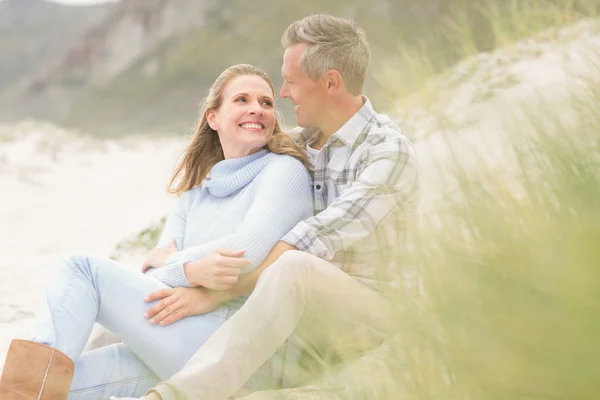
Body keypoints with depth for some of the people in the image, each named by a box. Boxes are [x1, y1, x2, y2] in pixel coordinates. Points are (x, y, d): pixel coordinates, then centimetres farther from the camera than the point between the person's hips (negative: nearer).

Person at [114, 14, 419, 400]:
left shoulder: (389, 151, -18)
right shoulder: (298, 144, 7)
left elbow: (313, 242, -28)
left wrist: (215, 294, -31)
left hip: (375, 314, -8)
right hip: (308, 316, 8)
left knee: (294, 267, -41)